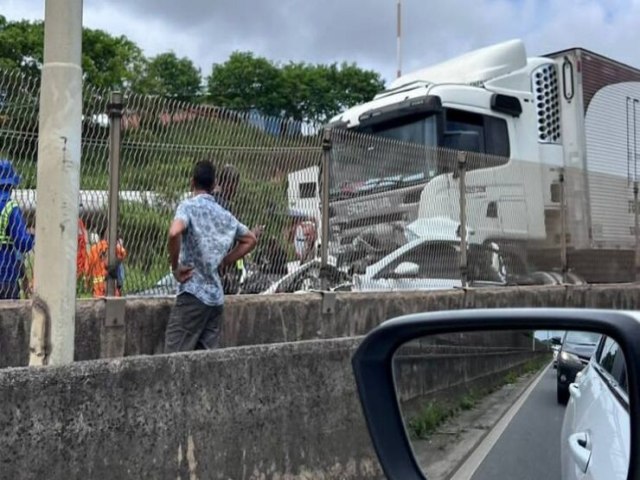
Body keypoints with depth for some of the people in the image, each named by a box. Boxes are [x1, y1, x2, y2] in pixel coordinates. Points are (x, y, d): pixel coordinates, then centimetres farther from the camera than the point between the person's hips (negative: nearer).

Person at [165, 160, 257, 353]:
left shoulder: (189, 206, -7)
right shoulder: (224, 214, 12)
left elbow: (174, 232, -27)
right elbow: (250, 239, 24)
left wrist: (175, 267, -13)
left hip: (193, 293, -6)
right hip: (216, 295, 6)